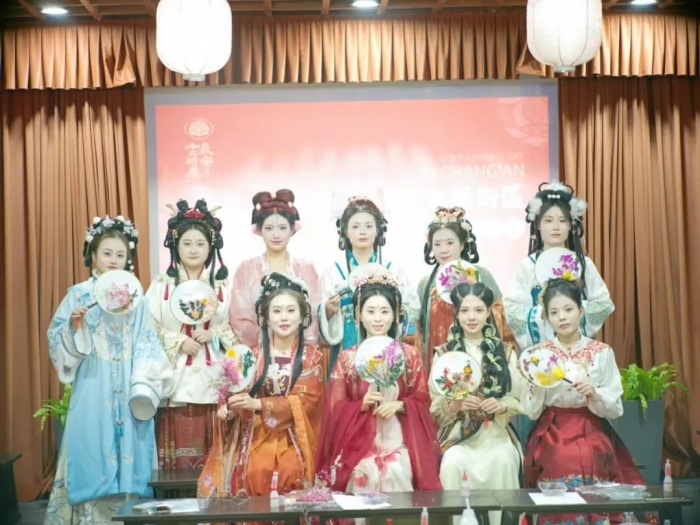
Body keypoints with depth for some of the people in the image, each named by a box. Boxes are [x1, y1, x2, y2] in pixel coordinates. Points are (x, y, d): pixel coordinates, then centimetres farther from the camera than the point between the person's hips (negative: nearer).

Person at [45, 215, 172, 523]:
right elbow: (58, 340, 1)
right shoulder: (78, 294, 2)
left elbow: (147, 344, 3)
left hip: (129, 389, 2)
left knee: (129, 452, 4)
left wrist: (144, 387, -7)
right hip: (94, 387, -1)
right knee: (92, 444, -2)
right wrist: (74, 325, -19)